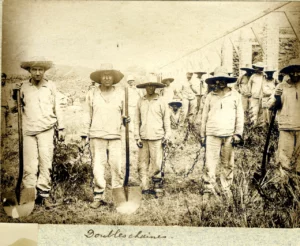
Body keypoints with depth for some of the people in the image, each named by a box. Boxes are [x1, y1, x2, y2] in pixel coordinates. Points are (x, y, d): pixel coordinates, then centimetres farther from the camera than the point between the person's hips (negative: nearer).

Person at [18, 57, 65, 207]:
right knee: (30, 165, -2)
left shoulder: (51, 86, 5)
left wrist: (61, 128, 9)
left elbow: (57, 107, 10)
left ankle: (44, 194, 5)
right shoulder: (24, 87, 7)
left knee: (46, 163, -3)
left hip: (46, 129, 0)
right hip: (28, 131, 1)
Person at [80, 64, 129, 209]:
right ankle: (99, 197, 12)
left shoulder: (121, 94, 7)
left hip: (115, 137, 0)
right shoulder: (92, 94, 7)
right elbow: (87, 116, 10)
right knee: (97, 168, 1)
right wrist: (84, 137, 8)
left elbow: (124, 113, 14)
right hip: (96, 137, 0)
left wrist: (125, 119, -9)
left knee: (117, 167, -2)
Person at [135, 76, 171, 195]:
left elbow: (166, 120, 5)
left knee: (156, 162, -5)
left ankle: (157, 179, 20)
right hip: (143, 137, 2)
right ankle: (145, 187, 13)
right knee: (143, 163, 3)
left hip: (156, 137, -2)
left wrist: (167, 136, 0)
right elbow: (137, 121, 9)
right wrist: (137, 137, 3)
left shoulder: (161, 102, 3)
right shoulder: (140, 102, 8)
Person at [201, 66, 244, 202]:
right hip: (212, 135, 0)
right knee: (210, 163, -4)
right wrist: (202, 135, 11)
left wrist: (238, 133, -1)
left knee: (228, 164, 6)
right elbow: (204, 116, 11)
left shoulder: (235, 95, 7)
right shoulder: (210, 96, 8)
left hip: (229, 135, 0)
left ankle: (226, 188, 20)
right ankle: (208, 189, 4)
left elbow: (240, 116, 7)